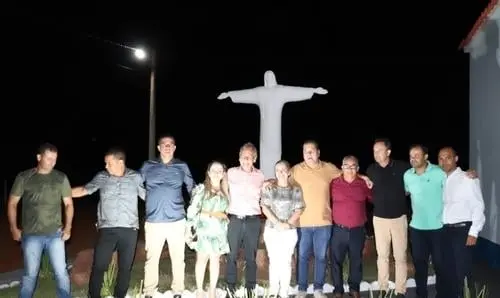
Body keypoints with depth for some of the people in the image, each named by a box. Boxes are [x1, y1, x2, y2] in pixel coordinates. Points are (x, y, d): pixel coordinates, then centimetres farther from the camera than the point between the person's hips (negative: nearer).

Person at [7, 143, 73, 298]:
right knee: (30, 274, 10)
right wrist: (14, 228, -1)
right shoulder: (23, 177, -1)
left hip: (55, 234, 1)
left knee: (61, 272, 6)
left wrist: (68, 227, -2)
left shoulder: (61, 178, 0)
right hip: (31, 235, 0)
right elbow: (12, 204, 5)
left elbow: (69, 204, 6)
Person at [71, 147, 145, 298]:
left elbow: (148, 196, 5)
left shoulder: (135, 177, 0)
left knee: (125, 268, 9)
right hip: (107, 230, 0)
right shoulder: (101, 177, 3)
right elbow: (84, 190, 12)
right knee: (98, 266, 1)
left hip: (129, 230, 0)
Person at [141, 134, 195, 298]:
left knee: (178, 258, 8)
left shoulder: (182, 166, 6)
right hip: (154, 220, 0)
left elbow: (192, 188, 15)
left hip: (177, 220, 1)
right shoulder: (148, 166, 4)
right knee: (151, 258, 7)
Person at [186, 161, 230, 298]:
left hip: (219, 231, 4)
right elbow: (192, 211, -10)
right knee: (202, 259, 3)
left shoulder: (225, 191, 11)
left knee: (215, 259, 7)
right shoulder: (201, 189, -4)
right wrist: (212, 215, -10)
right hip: (203, 230, -4)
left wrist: (224, 216, 2)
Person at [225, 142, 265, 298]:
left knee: (251, 256, 8)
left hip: (253, 220, 1)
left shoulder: (260, 175, 6)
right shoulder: (231, 172, 1)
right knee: (232, 255, 2)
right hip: (234, 219, -1)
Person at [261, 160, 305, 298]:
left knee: (286, 261, 4)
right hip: (272, 230, 0)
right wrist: (277, 223, -15)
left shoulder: (296, 189, 2)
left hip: (289, 231, 0)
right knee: (274, 260, 7)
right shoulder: (269, 188, 1)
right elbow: (265, 208, -5)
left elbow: (299, 210, 0)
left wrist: (288, 223, -13)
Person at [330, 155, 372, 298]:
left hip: (357, 231, 1)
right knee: (336, 261, 7)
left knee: (356, 261, 13)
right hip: (338, 230, -1)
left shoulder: (364, 184, 1)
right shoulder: (333, 183, -2)